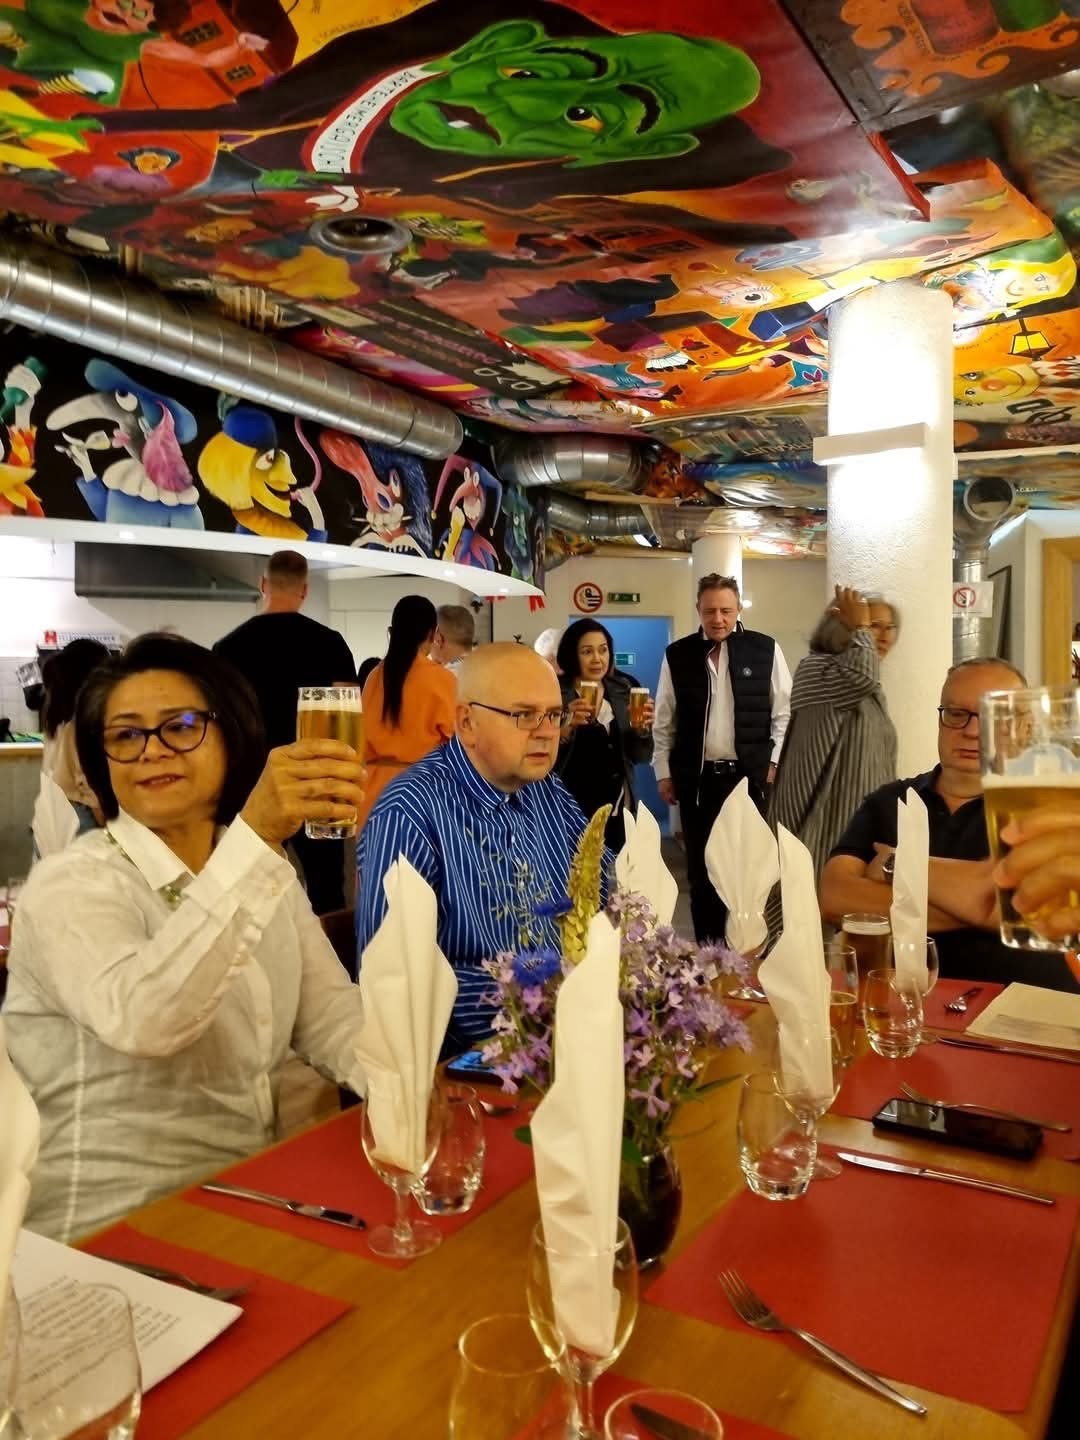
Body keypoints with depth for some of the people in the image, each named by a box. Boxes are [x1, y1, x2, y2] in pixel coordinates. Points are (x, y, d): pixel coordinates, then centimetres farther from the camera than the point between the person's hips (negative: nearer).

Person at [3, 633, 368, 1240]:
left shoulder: (266, 870, 5)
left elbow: (330, 1012, 3)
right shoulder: (72, 884, -15)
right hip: (113, 1231, -5)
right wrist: (255, 835, -42)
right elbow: (141, 1021, -34)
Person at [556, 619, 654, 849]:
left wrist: (642, 728, -10)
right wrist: (567, 726, -29)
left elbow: (640, 757, 8)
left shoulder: (623, 691, 4)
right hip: (572, 812, -4)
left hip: (617, 809, 4)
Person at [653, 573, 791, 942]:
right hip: (696, 778, 1)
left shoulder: (765, 650, -1)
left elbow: (784, 711, 3)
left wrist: (774, 762, -3)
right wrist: (663, 772, 5)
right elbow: (663, 720, 6)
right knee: (701, 867, 8)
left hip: (749, 775, -1)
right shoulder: (677, 655, 2)